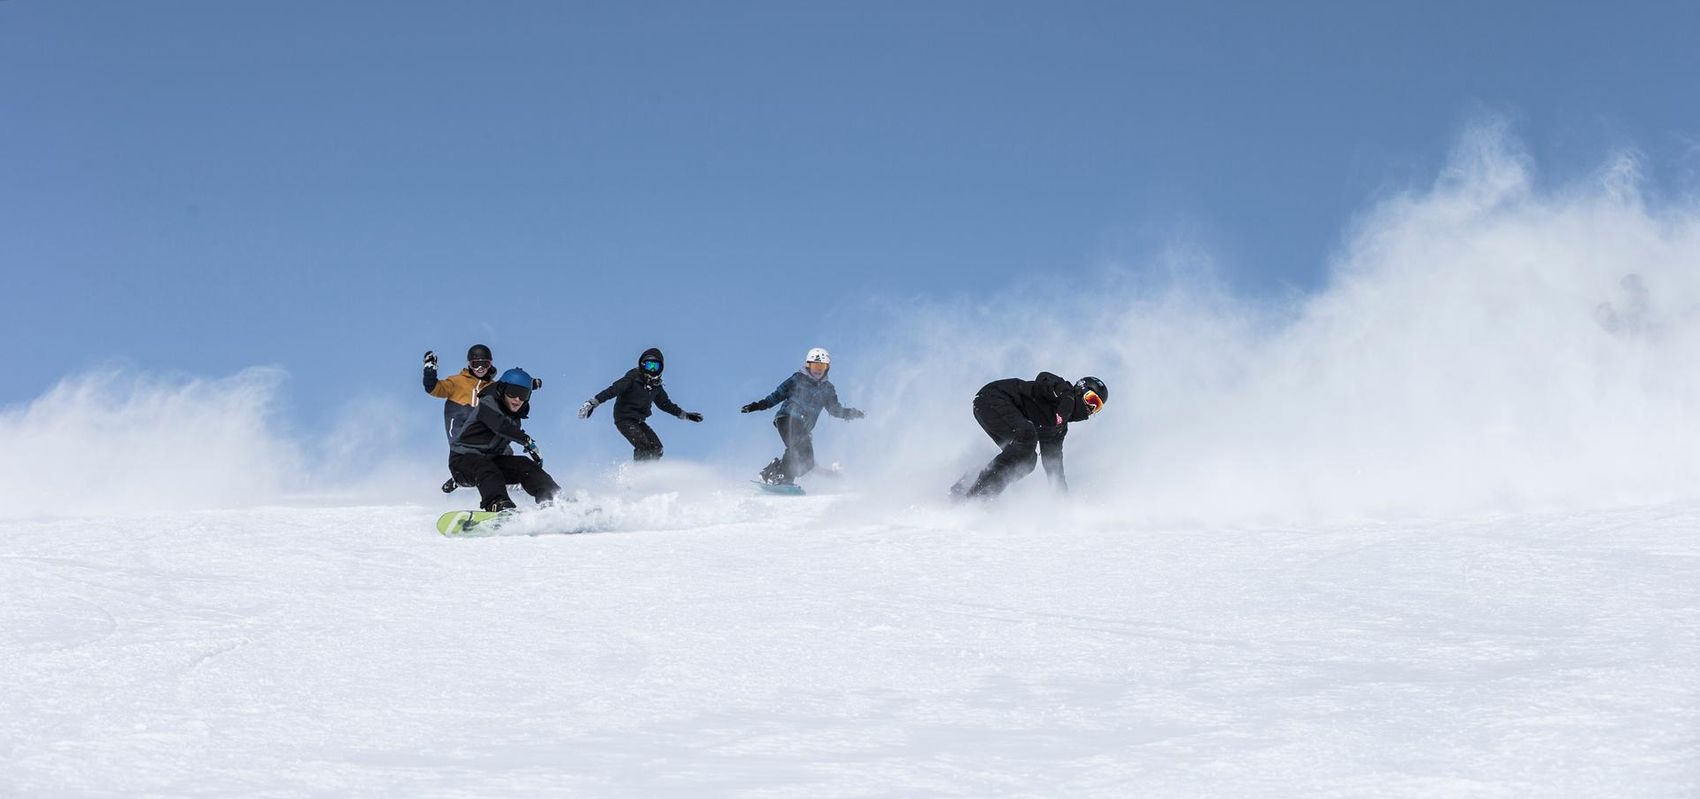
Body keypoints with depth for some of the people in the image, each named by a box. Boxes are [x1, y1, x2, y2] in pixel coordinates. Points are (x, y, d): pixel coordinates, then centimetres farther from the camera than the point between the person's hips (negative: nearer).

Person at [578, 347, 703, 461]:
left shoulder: (656, 386, 9)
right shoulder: (633, 378, -12)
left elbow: (665, 404, 24)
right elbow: (613, 390, -20)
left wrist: (685, 415, 25)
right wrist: (593, 402, -31)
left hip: (639, 421, 7)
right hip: (624, 419, -7)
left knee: (656, 448, -6)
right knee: (643, 445, -25)